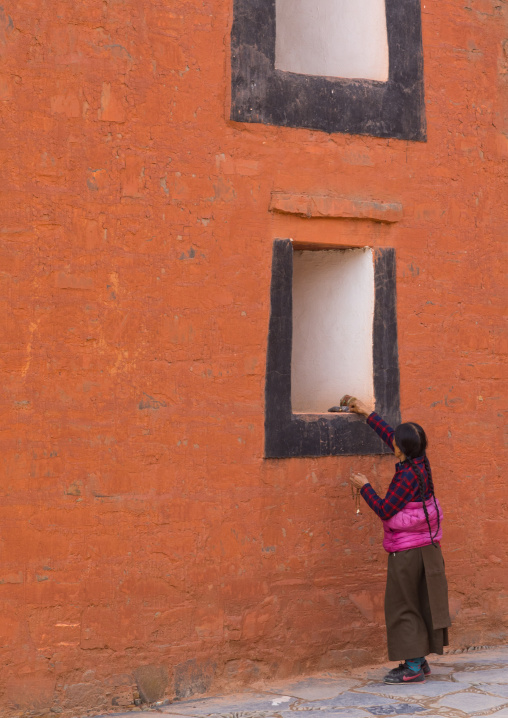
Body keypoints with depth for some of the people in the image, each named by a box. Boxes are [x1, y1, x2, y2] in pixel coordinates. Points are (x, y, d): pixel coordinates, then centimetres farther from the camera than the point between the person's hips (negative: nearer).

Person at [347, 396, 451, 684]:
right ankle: (420, 660, 21)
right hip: (426, 547, 9)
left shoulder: (408, 476, -21)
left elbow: (385, 510, -19)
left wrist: (365, 487, -7)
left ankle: (413, 667, 0)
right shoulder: (421, 463, 4)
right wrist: (368, 414, 26)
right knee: (421, 604, 13)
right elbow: (390, 436, 18)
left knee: (402, 607, -1)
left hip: (406, 552, -9)